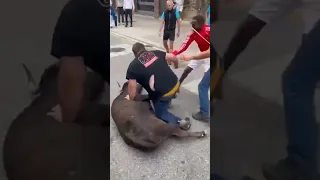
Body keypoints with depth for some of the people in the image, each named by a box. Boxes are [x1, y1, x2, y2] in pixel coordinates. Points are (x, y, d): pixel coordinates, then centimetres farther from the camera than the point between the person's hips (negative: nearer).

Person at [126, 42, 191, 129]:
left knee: (160, 113, 21)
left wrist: (131, 101, 17)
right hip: (175, 84, 6)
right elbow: (173, 57, 11)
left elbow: (132, 88, -2)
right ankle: (168, 101, 47)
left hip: (163, 94, -5)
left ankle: (180, 122, 5)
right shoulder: (155, 53, 8)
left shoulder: (133, 66, -2)